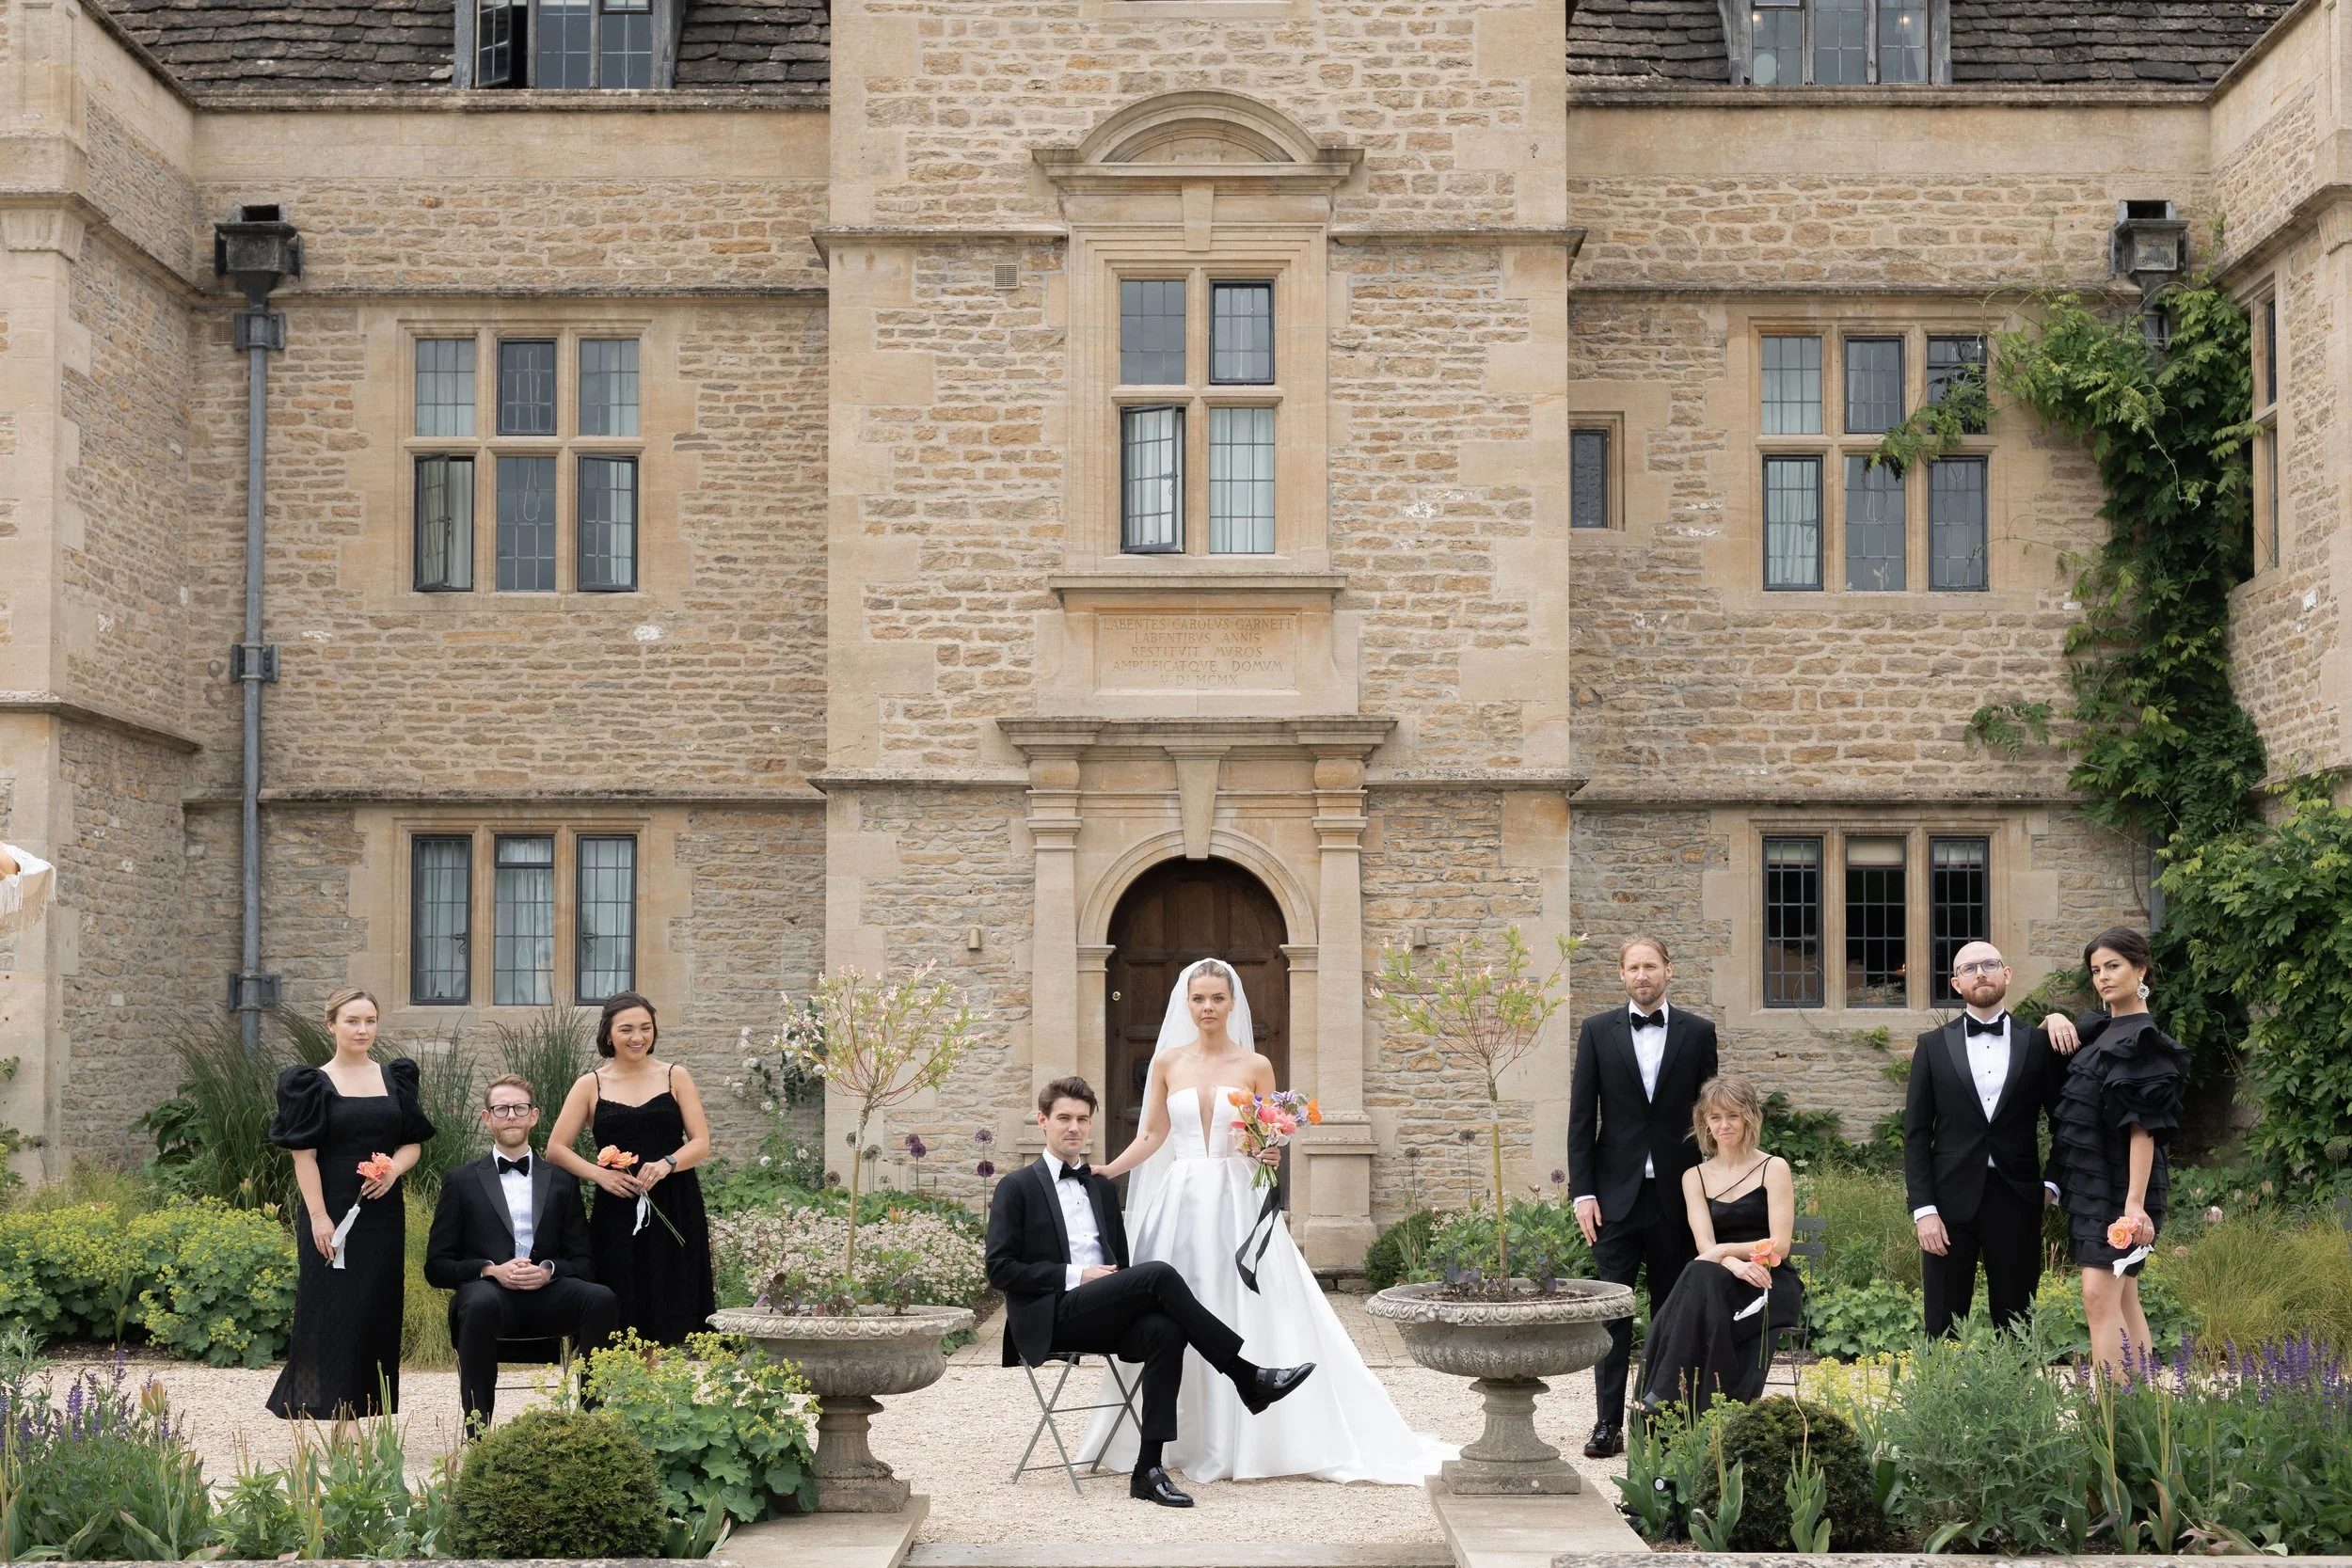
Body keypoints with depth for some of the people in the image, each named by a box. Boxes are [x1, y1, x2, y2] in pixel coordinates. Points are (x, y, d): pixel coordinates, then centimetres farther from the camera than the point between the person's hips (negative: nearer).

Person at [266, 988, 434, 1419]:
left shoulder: (396, 1078, 10)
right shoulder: (314, 1084, -3)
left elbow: (413, 1143, 11)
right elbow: (304, 1156, -8)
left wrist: (394, 1169, -11)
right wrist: (318, 1217, -15)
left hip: (382, 1214, 4)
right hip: (333, 1214, -4)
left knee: (378, 1311, 5)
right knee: (331, 1311, -4)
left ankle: (366, 1410, 12)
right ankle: (330, 1412, 3)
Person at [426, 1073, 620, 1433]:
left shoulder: (561, 1182, 18)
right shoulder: (461, 1182, 14)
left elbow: (584, 1264, 15)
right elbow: (437, 1266, 8)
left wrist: (550, 1270, -9)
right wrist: (491, 1269, -11)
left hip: (546, 1296, 2)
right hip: (489, 1293, -2)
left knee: (602, 1299, -29)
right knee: (481, 1303, -39)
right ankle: (477, 1428, -30)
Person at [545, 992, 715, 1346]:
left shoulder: (675, 1077, 8)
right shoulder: (591, 1086, 7)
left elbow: (701, 1143, 4)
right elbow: (556, 1148, 6)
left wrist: (667, 1164, -16)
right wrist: (598, 1173, -11)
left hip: (674, 1210, 0)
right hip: (617, 1213, 0)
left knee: (664, 1316, -2)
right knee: (621, 1320, -5)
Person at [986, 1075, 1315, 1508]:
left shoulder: (1104, 1188, 24)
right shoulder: (1018, 1188, 6)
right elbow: (1000, 1269, -4)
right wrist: (1074, 1275, -12)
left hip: (1099, 1318, 5)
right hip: (1053, 1318, -5)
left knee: (1164, 1330, -30)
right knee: (1159, 1275, -27)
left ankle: (1149, 1469, -31)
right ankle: (1248, 1378, -22)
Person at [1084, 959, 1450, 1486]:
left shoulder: (1255, 1066, 3)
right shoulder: (1167, 1062, 7)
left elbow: (1271, 1142, 7)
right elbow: (1151, 1136, 11)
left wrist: (1272, 1158, -14)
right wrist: (1103, 1172, 1)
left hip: (1238, 1205, -1)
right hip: (1181, 1204, 1)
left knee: (1247, 1319, -5)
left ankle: (1244, 1442, 3)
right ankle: (1189, 1442, 8)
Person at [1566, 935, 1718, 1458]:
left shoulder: (1698, 1033, 6)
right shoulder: (1598, 1031, 5)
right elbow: (1581, 1116, 3)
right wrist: (1582, 1190, -4)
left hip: (1676, 1194, 1)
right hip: (1616, 1194, -1)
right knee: (1613, 1311, -2)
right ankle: (1608, 1423, -1)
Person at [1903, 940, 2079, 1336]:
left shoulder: (2038, 1043, 7)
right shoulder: (1933, 1046, 6)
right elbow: (1916, 1134, 3)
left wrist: (2053, 1183, 0)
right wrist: (1923, 1209, -6)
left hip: (2016, 1201, 0)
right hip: (1951, 1200, 0)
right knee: (1944, 1333, 1)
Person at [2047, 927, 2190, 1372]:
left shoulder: (2142, 1042, -11)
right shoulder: (2098, 1031, 12)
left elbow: (2144, 1129, -17)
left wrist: (2135, 1203, -23)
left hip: (2120, 1185, -9)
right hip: (2091, 1182, 9)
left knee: (2100, 1296, -16)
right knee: (2123, 1300, 8)